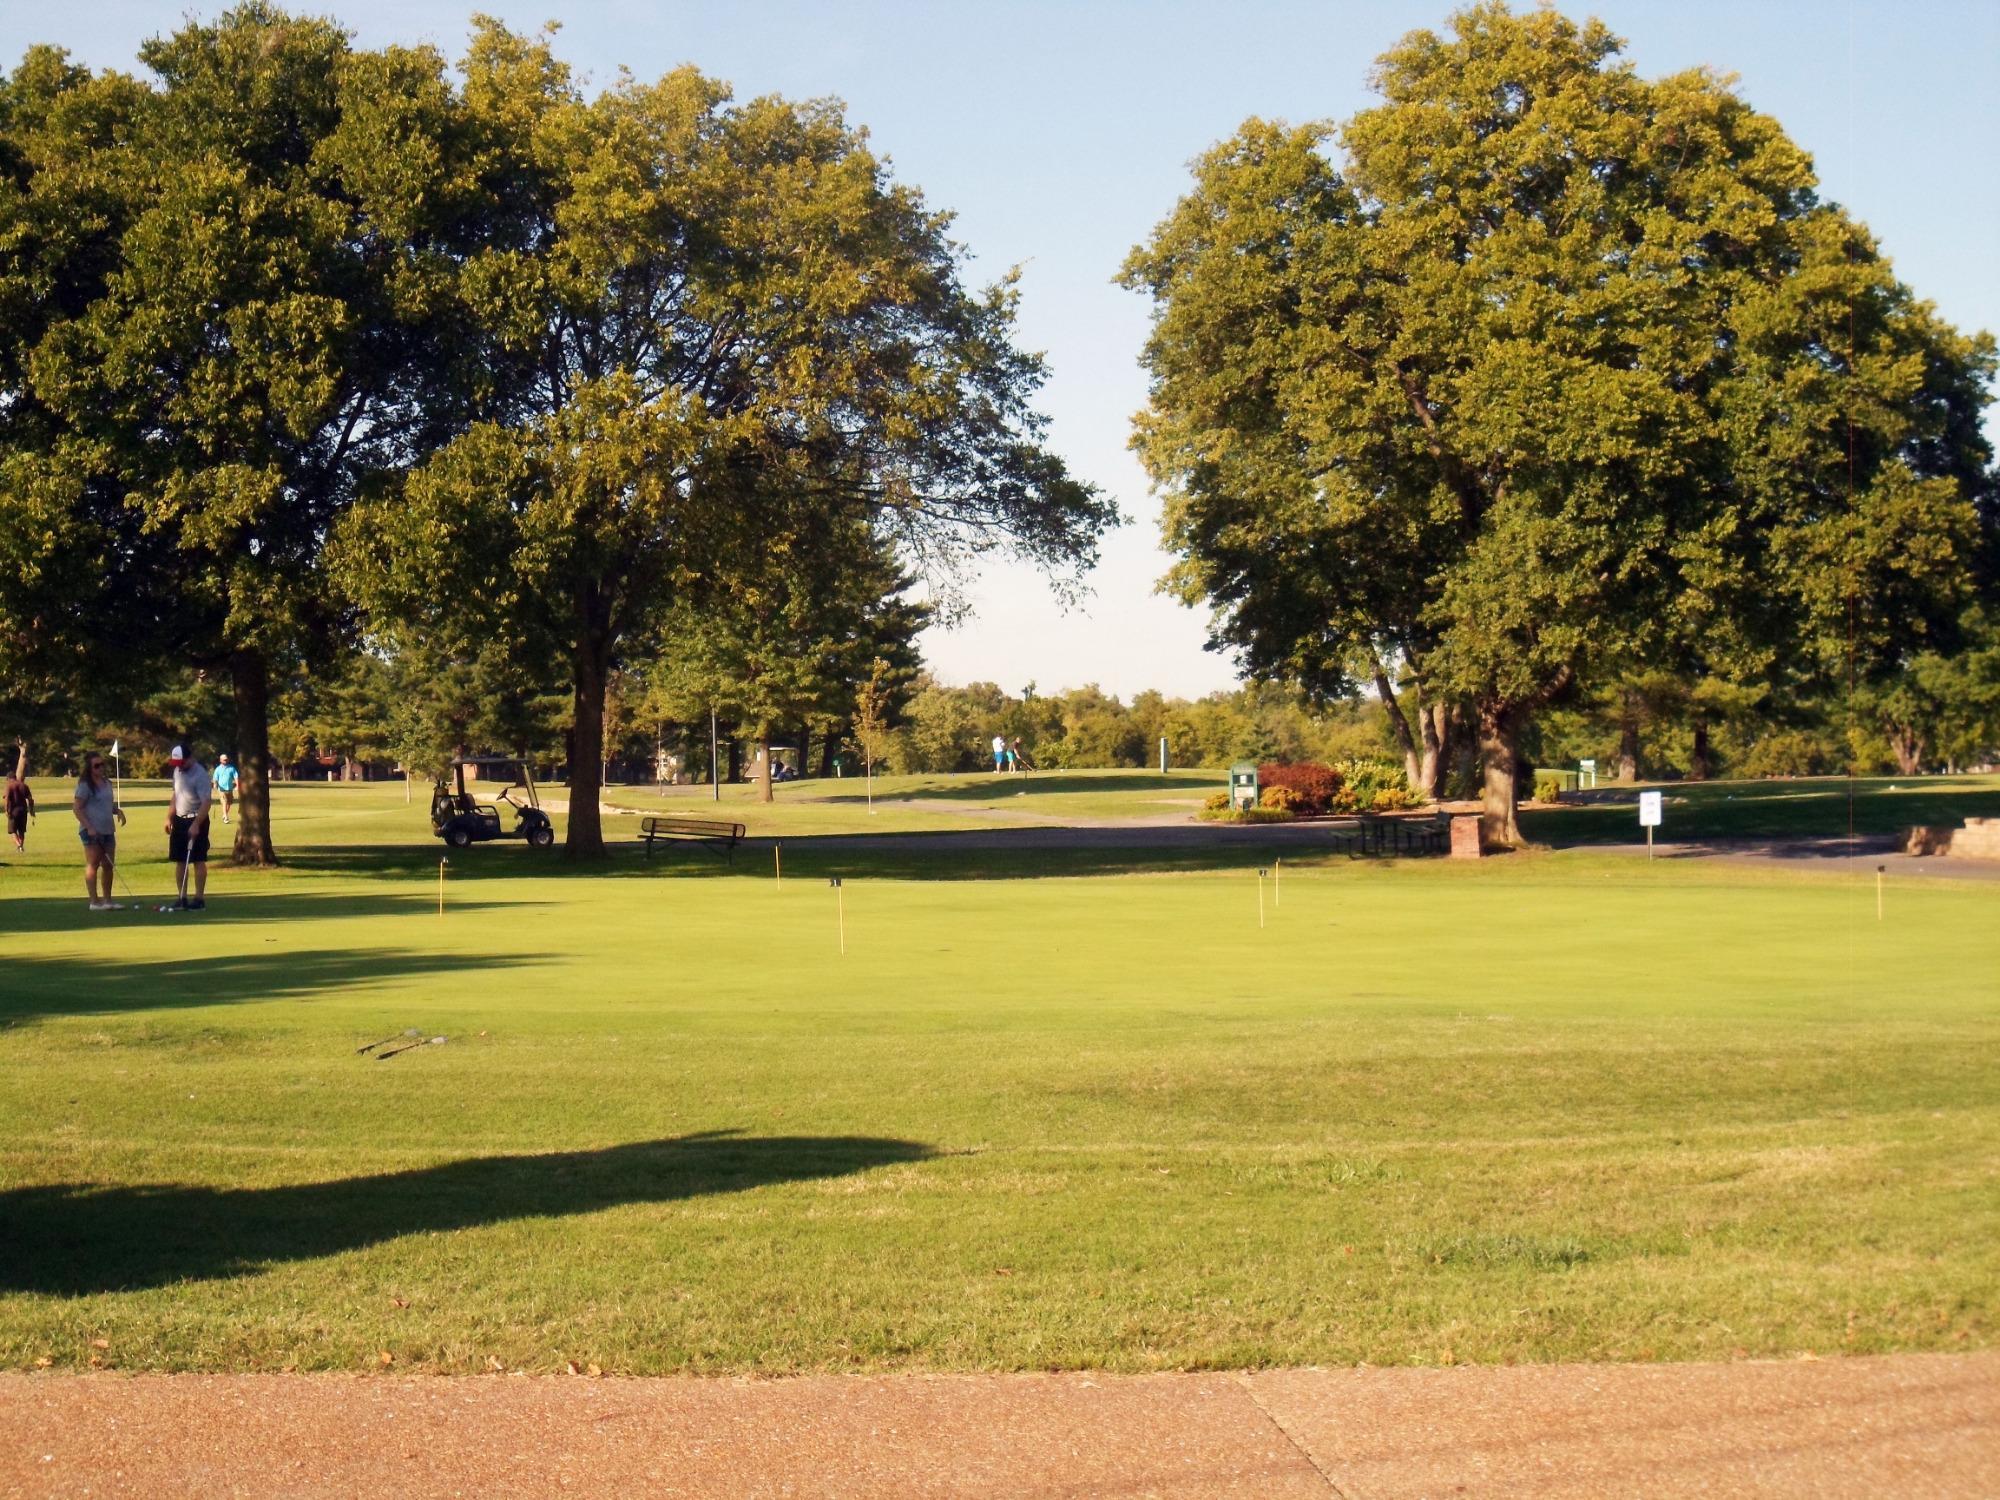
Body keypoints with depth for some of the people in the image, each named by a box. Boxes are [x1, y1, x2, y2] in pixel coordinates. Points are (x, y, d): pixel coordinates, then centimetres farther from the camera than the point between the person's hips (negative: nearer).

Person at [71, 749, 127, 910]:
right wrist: (89, 827, -19)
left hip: (108, 830, 7)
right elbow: (77, 808, -12)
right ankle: (94, 901, -1)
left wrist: (118, 810, 5)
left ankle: (107, 900, 17)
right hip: (92, 831, -7)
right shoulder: (85, 785, -9)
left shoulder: (107, 783, 14)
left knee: (108, 865, 9)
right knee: (93, 865, -4)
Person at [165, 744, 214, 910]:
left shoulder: (200, 775, -17)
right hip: (179, 820, 8)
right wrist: (169, 817, 15)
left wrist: (196, 824, -26)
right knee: (180, 861, 7)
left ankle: (199, 898, -2)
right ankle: (182, 898, 11)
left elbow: (206, 802, -21)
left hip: (196, 820, -8)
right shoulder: (177, 771, 9)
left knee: (198, 861, -4)